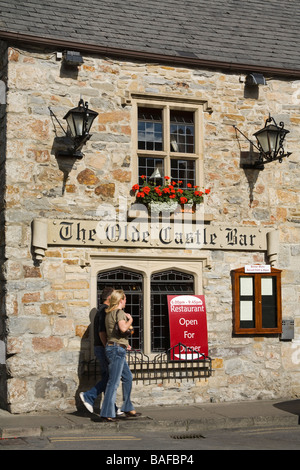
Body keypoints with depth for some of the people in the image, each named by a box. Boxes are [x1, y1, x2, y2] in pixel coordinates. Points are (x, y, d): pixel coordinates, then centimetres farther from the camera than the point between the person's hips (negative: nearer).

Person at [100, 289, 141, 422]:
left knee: (127, 377, 17)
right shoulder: (119, 312, -11)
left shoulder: (109, 313, 17)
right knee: (114, 382, -8)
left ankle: (128, 409, 22)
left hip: (112, 347, 10)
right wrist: (130, 320, -9)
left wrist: (124, 344, 22)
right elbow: (123, 328, -27)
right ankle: (107, 413, -7)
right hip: (117, 349, -10)